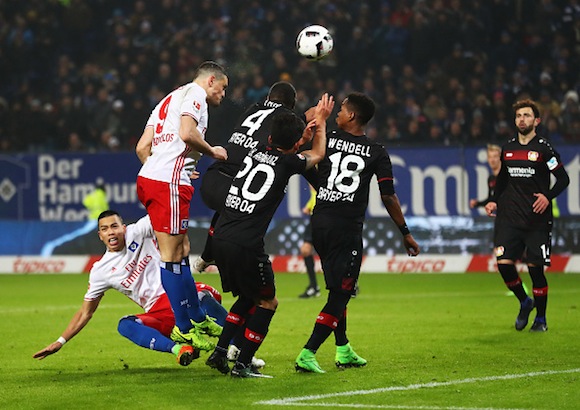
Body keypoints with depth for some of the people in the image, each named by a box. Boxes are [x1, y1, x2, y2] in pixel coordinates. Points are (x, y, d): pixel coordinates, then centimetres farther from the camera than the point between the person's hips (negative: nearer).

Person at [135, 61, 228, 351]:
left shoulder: (169, 99, 27)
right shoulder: (195, 94, -1)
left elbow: (142, 147, 22)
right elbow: (187, 133, -19)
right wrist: (212, 151, -4)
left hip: (148, 178, 10)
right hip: (169, 182, -10)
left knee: (181, 249, 16)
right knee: (172, 255, -5)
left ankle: (198, 319, 24)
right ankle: (184, 328, 0)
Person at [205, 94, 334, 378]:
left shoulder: (256, 151, 12)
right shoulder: (286, 163, -3)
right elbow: (318, 154, 20)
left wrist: (304, 132, 37)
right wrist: (320, 123, 33)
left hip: (221, 237, 7)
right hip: (245, 245, -7)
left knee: (247, 297, 24)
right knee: (268, 302, 11)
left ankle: (219, 353, 18)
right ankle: (242, 365, 6)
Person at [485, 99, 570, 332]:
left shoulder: (544, 149, -4)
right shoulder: (508, 149, 11)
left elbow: (563, 179, -3)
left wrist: (548, 196, -18)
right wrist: (495, 201, 13)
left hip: (537, 220, -4)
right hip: (510, 217, 4)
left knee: (535, 268, -3)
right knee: (504, 263, -9)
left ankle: (540, 319, 12)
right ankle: (524, 303, 17)